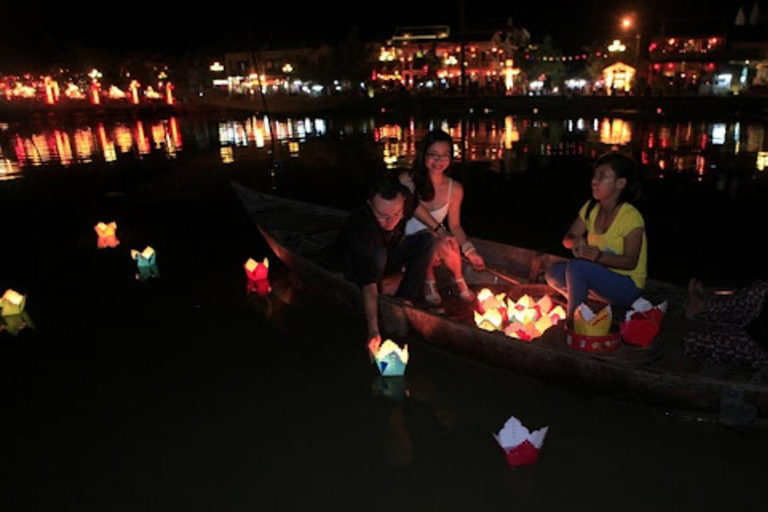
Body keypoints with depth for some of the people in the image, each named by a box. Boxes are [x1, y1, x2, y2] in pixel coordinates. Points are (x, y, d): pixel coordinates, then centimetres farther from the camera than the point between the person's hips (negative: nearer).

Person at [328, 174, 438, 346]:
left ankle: (402, 302, -19)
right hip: (349, 264, -6)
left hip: (383, 260, 6)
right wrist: (373, 330, -54)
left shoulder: (406, 201, -25)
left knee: (428, 239, -15)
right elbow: (369, 283, -48)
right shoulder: (360, 224, -41)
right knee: (378, 254, -39)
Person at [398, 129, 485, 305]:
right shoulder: (408, 180, -11)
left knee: (448, 247, -32)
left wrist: (470, 251, -10)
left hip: (435, 241, 2)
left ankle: (459, 281, 3)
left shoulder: (455, 189, -2)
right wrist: (439, 230, -35)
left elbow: (454, 225, 3)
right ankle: (429, 283, -3)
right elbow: (415, 208, -24)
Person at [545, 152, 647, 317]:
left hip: (629, 287, -7)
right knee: (554, 273, -13)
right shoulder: (591, 208, 1)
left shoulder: (631, 217, -19)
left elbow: (630, 262, -20)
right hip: (600, 278, 7)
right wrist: (576, 241, -21)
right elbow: (567, 239, 3)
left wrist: (600, 256, -36)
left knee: (577, 266, -30)